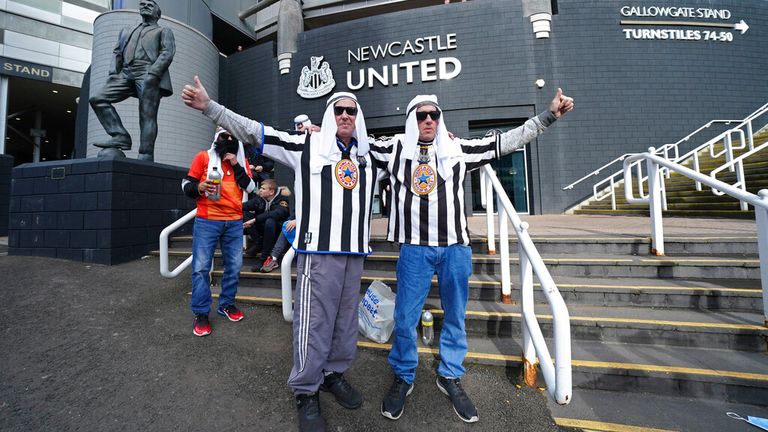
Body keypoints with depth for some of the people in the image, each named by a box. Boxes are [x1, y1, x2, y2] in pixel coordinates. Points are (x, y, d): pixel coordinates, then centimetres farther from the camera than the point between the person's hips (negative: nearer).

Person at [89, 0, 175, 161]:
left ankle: (145, 157, -18)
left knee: (147, 116, -14)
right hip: (126, 74, 6)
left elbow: (167, 53, -1)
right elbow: (118, 53, 26)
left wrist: (152, 74, -16)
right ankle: (120, 136, -11)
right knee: (97, 99, -8)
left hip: (149, 74, -6)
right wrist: (113, 73, 6)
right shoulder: (126, 31, 33)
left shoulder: (164, 31, 17)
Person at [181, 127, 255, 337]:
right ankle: (201, 313, 10)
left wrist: (236, 165, -6)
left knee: (234, 265, 7)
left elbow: (250, 188, 1)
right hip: (207, 221, -2)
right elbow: (186, 185, 5)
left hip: (234, 222, 3)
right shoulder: (203, 157, 5)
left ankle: (226, 304, 24)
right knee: (201, 267, -2)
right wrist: (200, 187, -16)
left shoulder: (242, 161, 12)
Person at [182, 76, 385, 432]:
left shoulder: (370, 155, 16)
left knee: (346, 318, 15)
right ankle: (306, 391, 23)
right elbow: (252, 131, 5)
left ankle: (335, 373, 37)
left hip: (355, 251, 5)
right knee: (313, 321, 1)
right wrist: (209, 107, 1)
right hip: (318, 250, -5)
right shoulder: (307, 144, 5)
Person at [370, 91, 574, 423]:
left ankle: (450, 376, 36)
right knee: (405, 318, 6)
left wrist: (548, 116, 9)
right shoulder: (395, 149, 8)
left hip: (455, 247, 2)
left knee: (455, 317, 13)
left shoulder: (459, 149, 9)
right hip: (414, 247, -1)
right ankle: (403, 378, 31)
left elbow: (506, 142, 11)